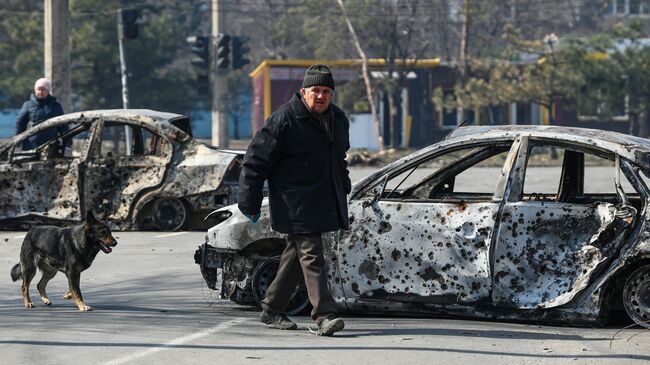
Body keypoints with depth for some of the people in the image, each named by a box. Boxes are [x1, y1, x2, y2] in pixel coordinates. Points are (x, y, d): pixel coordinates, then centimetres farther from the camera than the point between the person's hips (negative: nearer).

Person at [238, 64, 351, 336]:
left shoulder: (337, 119, 10)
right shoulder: (284, 120, -14)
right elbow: (256, 160, -11)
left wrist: (343, 190, 28)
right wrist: (249, 203, -11)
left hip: (325, 204, 8)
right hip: (296, 204, -8)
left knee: (296, 254, 15)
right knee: (311, 256, -14)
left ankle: (272, 309, 26)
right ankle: (324, 316, -20)